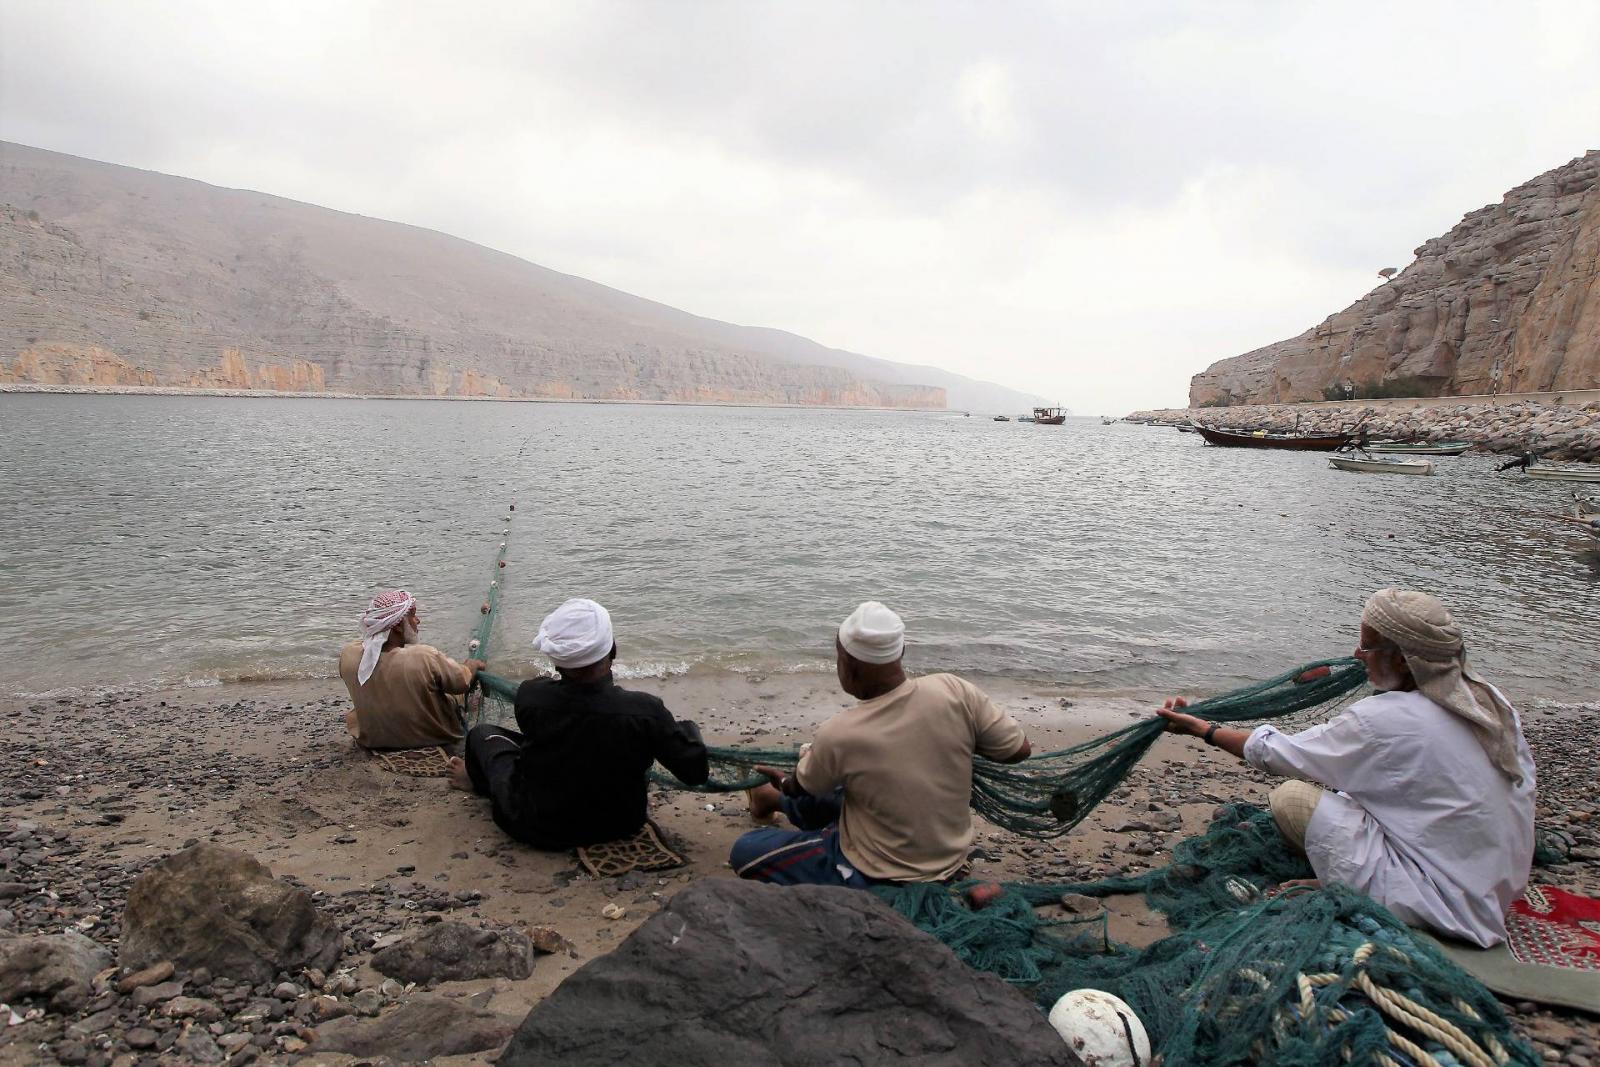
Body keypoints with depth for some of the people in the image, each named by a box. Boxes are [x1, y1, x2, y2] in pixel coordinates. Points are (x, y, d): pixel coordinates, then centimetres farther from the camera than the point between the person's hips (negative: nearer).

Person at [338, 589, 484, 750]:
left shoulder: (348, 655, -22)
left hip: (371, 742, 4)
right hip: (431, 741, -4)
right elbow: (462, 682, -16)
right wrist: (472, 665, 5)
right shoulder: (426, 658, -34)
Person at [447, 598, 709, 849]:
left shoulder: (529, 696, -26)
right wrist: (687, 727, -1)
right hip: (619, 826, 1)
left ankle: (477, 778, 58)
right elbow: (696, 772, -20)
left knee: (483, 734, 21)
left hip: (538, 831, -1)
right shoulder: (645, 710, -30)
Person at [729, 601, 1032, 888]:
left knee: (745, 851, 9)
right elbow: (1019, 749, -8)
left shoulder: (838, 735, -28)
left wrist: (785, 782, 18)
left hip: (881, 878, -5)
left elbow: (802, 786, -5)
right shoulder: (954, 691, -22)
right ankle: (780, 802, 58)